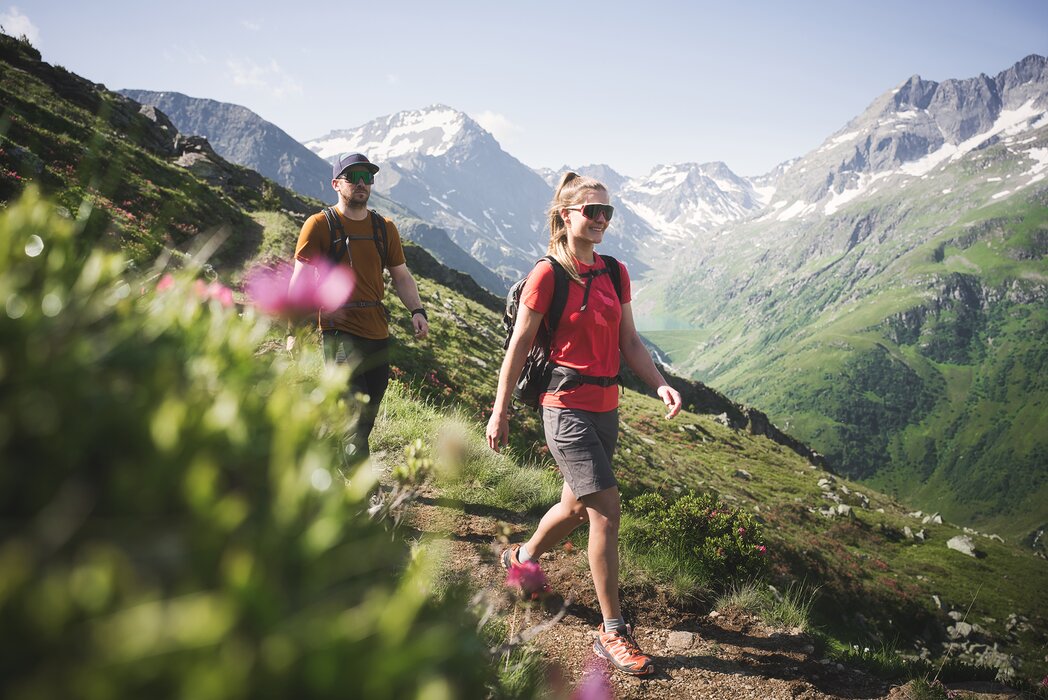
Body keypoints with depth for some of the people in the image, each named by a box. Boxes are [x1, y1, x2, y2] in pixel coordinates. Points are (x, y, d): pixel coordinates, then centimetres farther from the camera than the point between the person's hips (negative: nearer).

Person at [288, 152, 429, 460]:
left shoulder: (384, 228, 12)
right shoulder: (320, 225, -1)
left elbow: (401, 275, 16)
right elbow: (300, 279, -3)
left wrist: (417, 310, 0)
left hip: (377, 331, 6)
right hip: (340, 330, -5)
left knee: (369, 411, 11)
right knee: (354, 411, -13)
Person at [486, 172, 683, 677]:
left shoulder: (614, 273, 9)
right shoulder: (548, 274, -10)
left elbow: (629, 342, 9)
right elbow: (518, 347, -6)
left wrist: (660, 385, -6)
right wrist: (500, 412, -4)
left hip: (605, 407, 7)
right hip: (567, 407, -7)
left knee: (578, 506, 19)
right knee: (606, 512, -10)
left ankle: (523, 557, 49)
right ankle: (612, 634, 3)